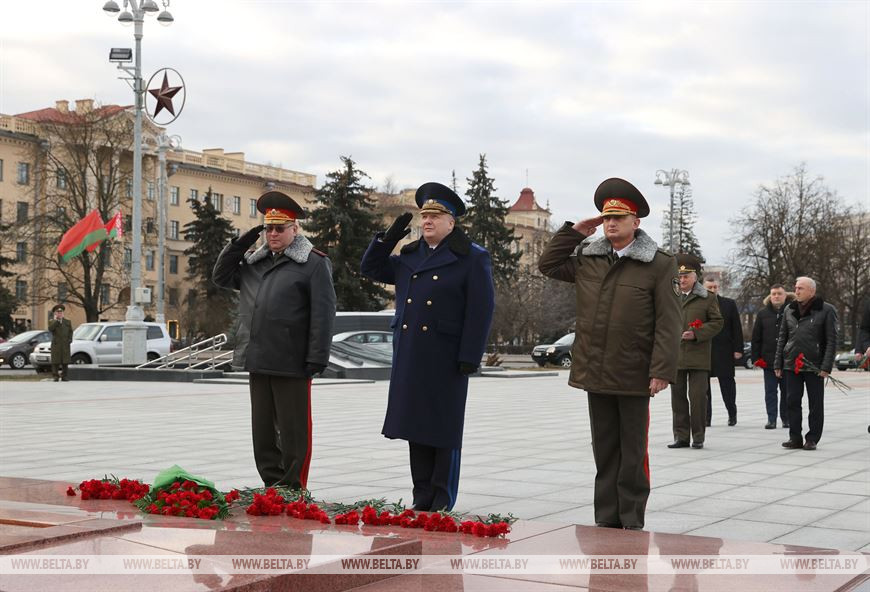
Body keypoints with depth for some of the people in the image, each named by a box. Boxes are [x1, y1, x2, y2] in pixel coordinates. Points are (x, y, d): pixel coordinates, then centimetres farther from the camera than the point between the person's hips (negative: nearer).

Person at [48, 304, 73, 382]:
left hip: (65, 345, 2)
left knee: (65, 362, 0)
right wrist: (56, 320, -11)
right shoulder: (52, 322, 7)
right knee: (55, 362, -4)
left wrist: (70, 339, 3)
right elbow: (50, 329, -13)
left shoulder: (67, 322, 16)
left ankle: (65, 377, 4)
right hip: (56, 345, -2)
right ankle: (56, 377, -2)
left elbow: (70, 332, 17)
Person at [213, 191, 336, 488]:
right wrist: (238, 245, 9)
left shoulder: (313, 263, -4)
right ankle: (272, 484, 22)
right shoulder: (255, 261, 16)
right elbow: (221, 276, 23)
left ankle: (293, 489, 9)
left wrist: (316, 358, -15)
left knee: (293, 430, 1)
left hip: (291, 363, -7)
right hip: (258, 361, 7)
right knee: (263, 428, 12)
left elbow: (323, 313, -9)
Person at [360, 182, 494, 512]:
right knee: (416, 424, 7)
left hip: (446, 357, -5)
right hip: (410, 356, 6)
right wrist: (389, 237, 8)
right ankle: (422, 497, 14)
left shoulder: (472, 258, -3)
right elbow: (370, 269, 23)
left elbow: (481, 310, -8)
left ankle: (442, 502, 8)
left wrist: (470, 357, -14)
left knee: (444, 428, 1)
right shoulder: (408, 256, 15)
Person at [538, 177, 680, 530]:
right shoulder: (587, 258, 10)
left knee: (633, 452, 5)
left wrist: (662, 371, -15)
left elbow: (668, 324, -8)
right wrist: (574, 232, 10)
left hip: (634, 376, -4)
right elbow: (547, 265, 21)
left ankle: (632, 522, 13)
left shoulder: (658, 265, -4)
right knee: (604, 451, 11)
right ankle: (606, 520, 19)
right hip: (595, 373, 4)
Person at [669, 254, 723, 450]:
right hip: (675, 356, 3)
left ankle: (698, 436, 7)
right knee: (678, 397, 5)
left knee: (698, 397, -3)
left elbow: (717, 322, 0)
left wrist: (696, 334, -11)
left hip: (698, 356, -3)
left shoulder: (707, 298, 3)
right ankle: (681, 436, 12)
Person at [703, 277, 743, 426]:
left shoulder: (729, 304, 6)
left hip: (724, 352, 0)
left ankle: (732, 414, 18)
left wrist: (738, 349, -2)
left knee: (727, 382, 4)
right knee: (703, 386, 3)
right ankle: (706, 417, 11)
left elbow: (737, 328, 5)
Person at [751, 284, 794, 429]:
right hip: (769, 361, 1)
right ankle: (771, 419, 7)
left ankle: (786, 418, 20)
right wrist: (756, 357, 1)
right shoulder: (763, 314, 6)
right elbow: (756, 338, 8)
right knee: (770, 392, 3)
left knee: (786, 391, 9)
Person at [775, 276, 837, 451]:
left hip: (814, 366, -4)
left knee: (815, 404, 3)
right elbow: (782, 338, 13)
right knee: (793, 402, 4)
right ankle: (795, 437, 12)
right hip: (791, 365, 4)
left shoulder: (826, 310, -3)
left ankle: (812, 439, 11)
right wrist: (778, 363, 8)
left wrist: (826, 366, -12)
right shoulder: (789, 310, 10)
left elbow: (831, 340, -5)